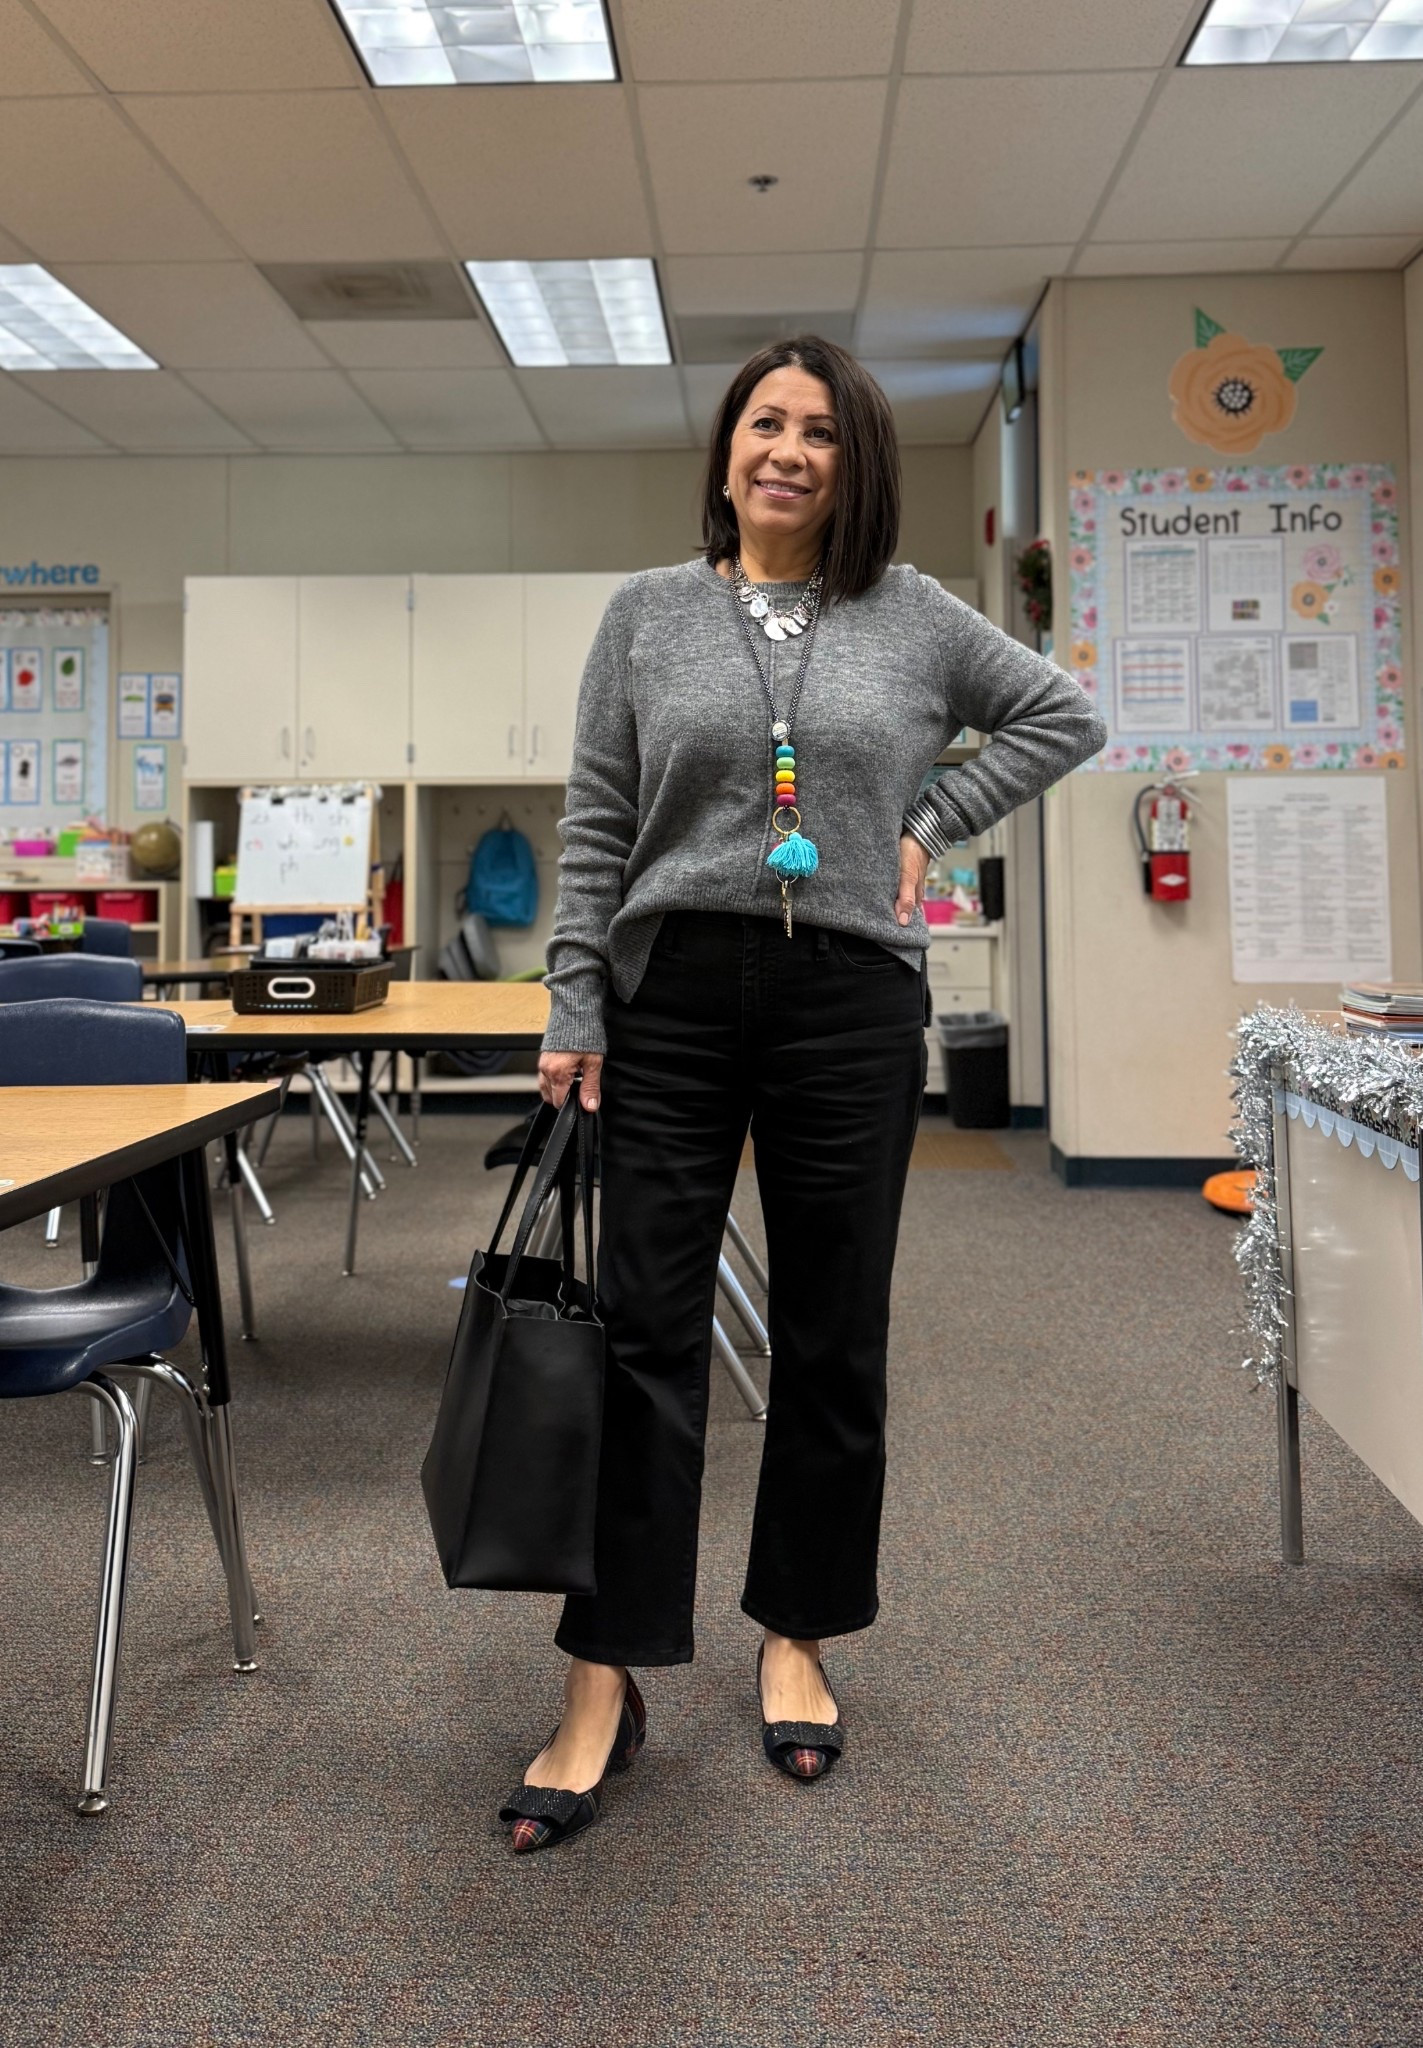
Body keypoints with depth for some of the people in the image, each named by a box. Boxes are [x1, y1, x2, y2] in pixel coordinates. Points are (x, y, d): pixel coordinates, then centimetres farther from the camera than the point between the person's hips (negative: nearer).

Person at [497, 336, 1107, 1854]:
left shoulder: (914, 617, 8)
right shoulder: (647, 614, 7)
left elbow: (1066, 716, 16)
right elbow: (594, 832, 5)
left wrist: (930, 822, 4)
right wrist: (574, 1016, -2)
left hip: (854, 1002, 1)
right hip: (673, 995, 0)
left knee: (834, 1338, 8)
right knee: (645, 1331, -1)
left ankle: (798, 1641, 27)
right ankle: (606, 1686, 10)